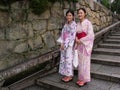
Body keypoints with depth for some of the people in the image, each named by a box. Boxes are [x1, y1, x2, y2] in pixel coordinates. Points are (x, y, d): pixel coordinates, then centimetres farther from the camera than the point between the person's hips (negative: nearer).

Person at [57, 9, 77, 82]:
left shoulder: (74, 25, -9)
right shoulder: (66, 24, 12)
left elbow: (72, 36, -15)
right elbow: (62, 34, 10)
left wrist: (65, 44, -15)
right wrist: (62, 43, -3)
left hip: (69, 45, -7)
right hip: (64, 44, 7)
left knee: (68, 59, -2)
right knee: (63, 59, 10)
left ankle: (70, 76, 12)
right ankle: (66, 74, 22)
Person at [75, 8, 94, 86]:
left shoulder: (88, 23, -8)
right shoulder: (78, 24, 10)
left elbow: (91, 35, -16)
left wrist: (80, 40, -15)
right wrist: (76, 39, -8)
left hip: (86, 45, -6)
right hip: (79, 45, 6)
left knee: (85, 62, 1)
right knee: (80, 62, 10)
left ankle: (85, 79, 15)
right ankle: (81, 78, 22)